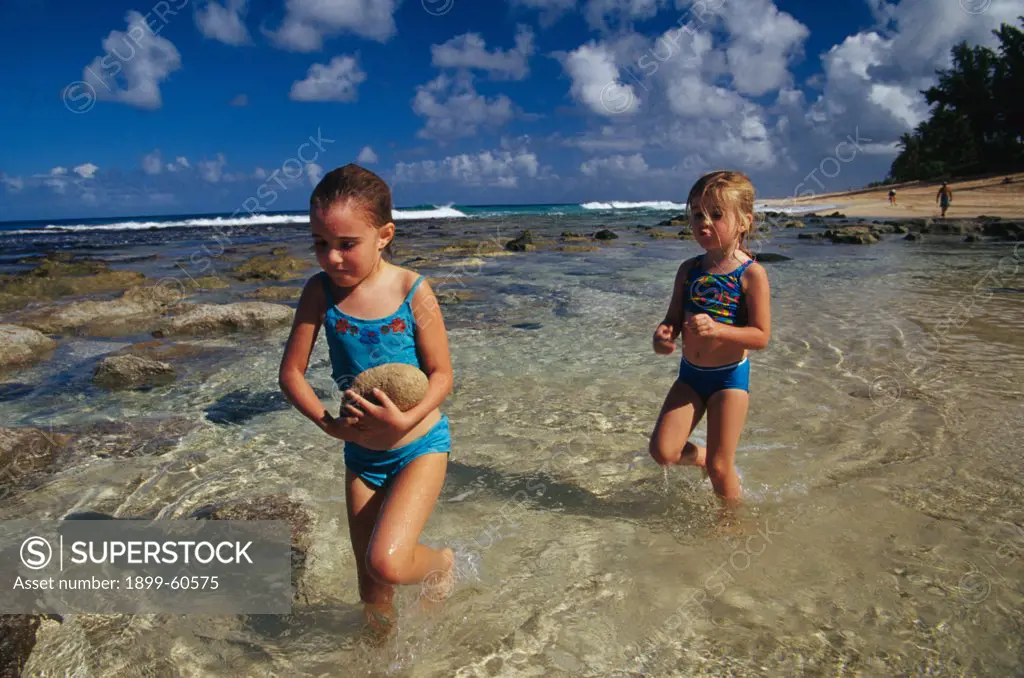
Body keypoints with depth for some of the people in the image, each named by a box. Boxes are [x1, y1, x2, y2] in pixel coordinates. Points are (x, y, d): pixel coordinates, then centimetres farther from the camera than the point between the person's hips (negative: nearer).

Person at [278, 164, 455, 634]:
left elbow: (442, 374, -12)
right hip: (361, 453, 4)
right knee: (371, 589, 14)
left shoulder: (412, 291, -16)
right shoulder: (320, 292, -8)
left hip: (420, 444, -3)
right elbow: (291, 372, -4)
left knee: (386, 561, -21)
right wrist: (328, 423, -19)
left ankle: (441, 562, 13)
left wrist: (405, 420, -29)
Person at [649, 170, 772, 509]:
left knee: (719, 468, 2)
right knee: (662, 450, -4)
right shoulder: (688, 270, 1)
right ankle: (703, 457, 28)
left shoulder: (751, 273, -13)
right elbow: (674, 318, 5)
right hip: (690, 374, 5)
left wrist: (716, 329, -32)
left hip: (730, 376, -4)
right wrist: (663, 334, -19)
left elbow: (761, 336, -17)